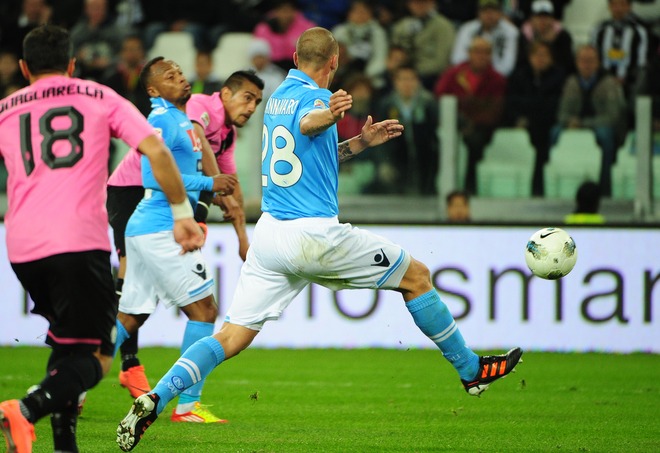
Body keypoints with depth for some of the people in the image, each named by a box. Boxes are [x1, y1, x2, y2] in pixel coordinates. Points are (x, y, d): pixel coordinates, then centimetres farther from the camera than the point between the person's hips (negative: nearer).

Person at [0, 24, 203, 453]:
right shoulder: (101, 98, 13)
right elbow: (156, 150, 3)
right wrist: (182, 214, 9)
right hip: (79, 241, -4)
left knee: (67, 341, 24)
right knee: (96, 357, -1)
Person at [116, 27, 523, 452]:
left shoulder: (278, 97, 17)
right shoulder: (316, 96, -9)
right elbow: (307, 123, -35)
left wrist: (360, 142, 32)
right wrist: (329, 114, -57)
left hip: (269, 233, 7)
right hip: (315, 237, -7)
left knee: (233, 337, 3)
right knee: (417, 276, 11)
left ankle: (153, 400, -17)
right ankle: (471, 369, 21)